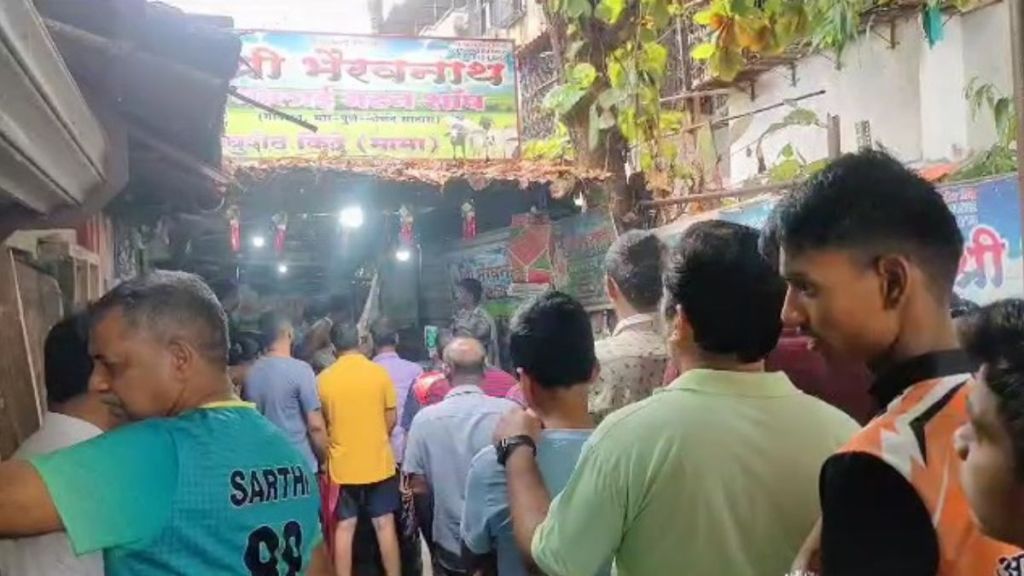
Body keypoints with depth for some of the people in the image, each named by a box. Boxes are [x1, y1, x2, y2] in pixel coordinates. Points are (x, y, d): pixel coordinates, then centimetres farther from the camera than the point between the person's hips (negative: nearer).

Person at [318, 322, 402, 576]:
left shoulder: (323, 379, -7)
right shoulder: (379, 373, -7)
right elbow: (391, 419, -1)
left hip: (342, 465, 0)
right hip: (378, 462, 0)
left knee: (344, 527, 9)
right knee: (385, 525, 9)